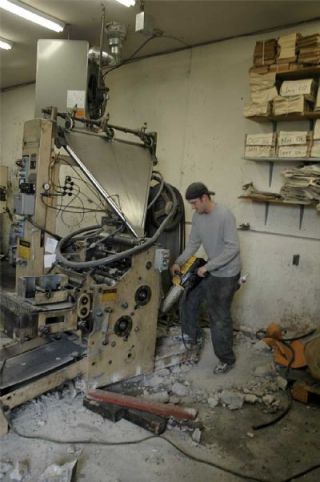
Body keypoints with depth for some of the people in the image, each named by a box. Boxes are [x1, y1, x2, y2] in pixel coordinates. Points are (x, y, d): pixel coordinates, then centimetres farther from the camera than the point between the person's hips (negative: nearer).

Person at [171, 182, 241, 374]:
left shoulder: (225, 216, -25)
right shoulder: (197, 217, -1)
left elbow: (233, 248, -27)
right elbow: (193, 243, 8)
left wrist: (207, 267, -25)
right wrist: (179, 262, -5)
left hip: (226, 274, -8)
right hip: (209, 270, 8)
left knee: (220, 317, 1)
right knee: (189, 300, 17)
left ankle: (227, 359, 20)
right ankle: (192, 337, 40)